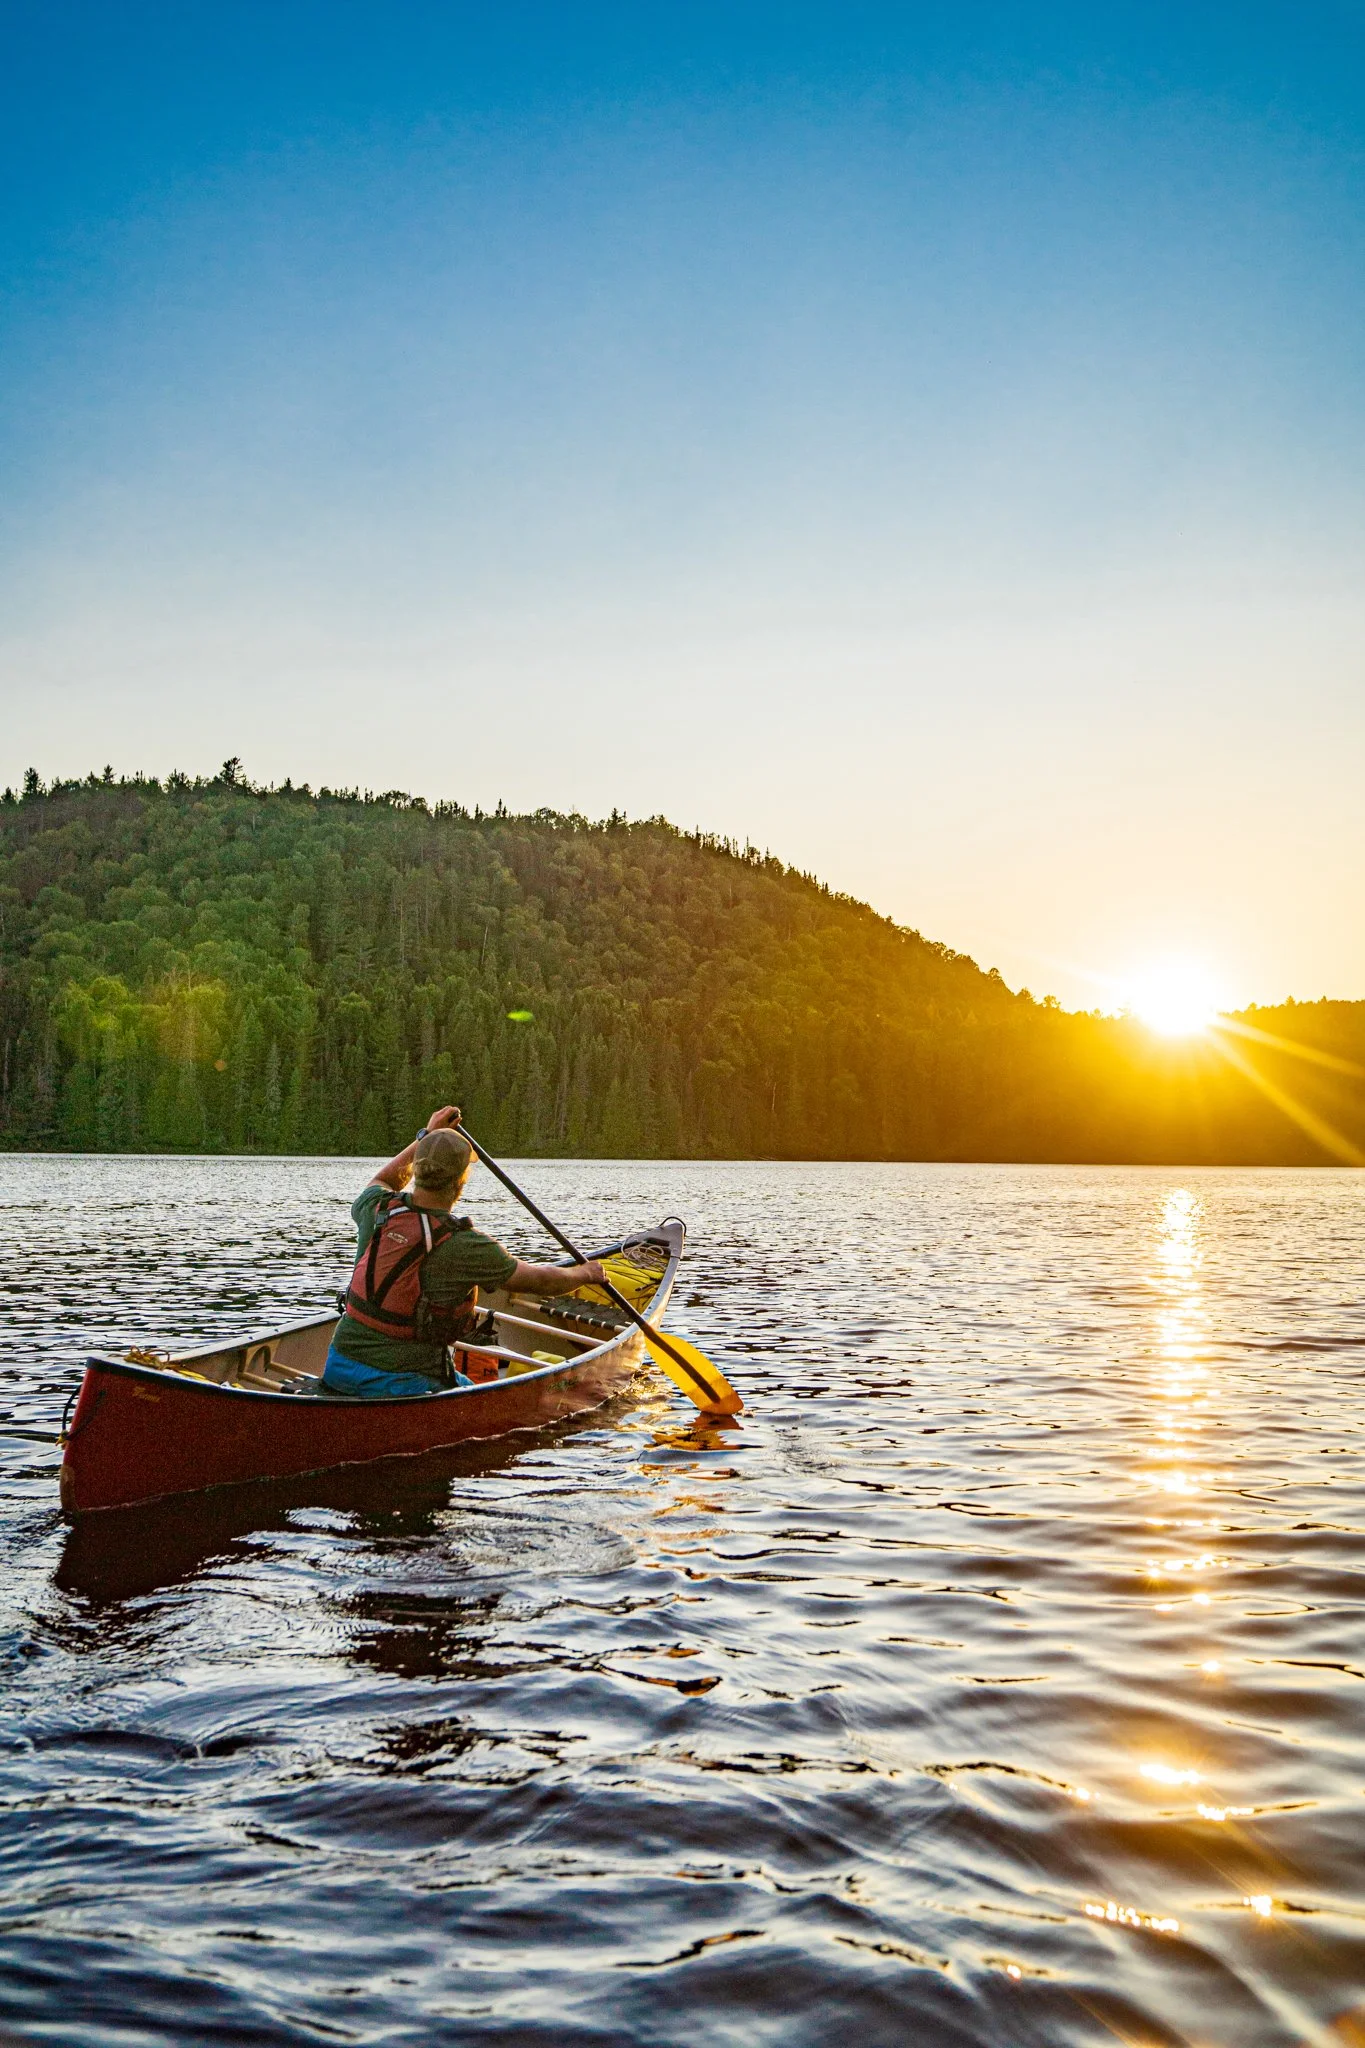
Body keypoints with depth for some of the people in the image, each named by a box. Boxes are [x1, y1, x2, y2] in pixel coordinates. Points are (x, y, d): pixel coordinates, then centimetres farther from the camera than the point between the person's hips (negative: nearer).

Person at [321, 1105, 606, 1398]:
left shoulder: (377, 1210, -6)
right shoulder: (463, 1245, -20)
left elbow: (382, 1182, 24)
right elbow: (539, 1281, -5)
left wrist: (425, 1138, 30)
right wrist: (585, 1273, 15)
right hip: (401, 1383, -6)